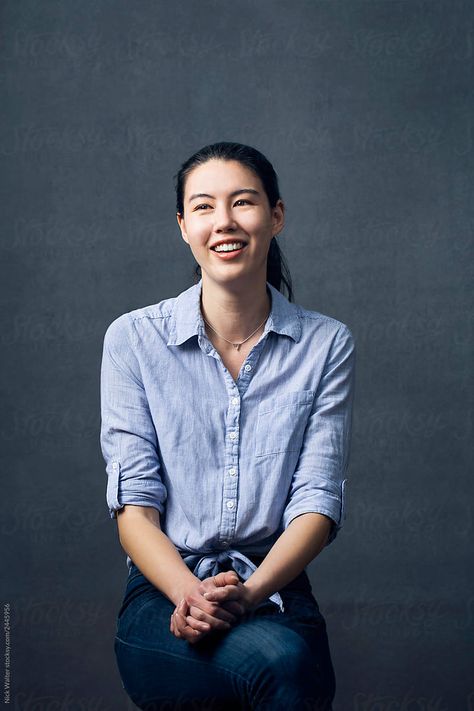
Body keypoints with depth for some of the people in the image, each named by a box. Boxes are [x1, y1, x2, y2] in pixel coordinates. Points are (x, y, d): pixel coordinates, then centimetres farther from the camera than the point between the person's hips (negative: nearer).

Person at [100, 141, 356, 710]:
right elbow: (133, 502, -2)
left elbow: (318, 500, 0)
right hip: (165, 592, -2)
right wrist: (190, 594, -20)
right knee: (279, 665, -34)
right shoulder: (134, 339, 3)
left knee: (292, 660, -34)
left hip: (274, 591, 2)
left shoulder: (327, 344, 5)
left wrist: (248, 593, -18)